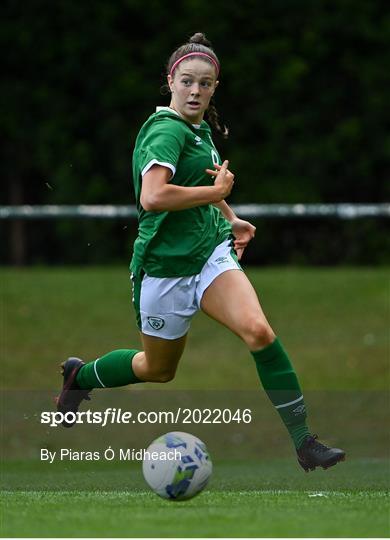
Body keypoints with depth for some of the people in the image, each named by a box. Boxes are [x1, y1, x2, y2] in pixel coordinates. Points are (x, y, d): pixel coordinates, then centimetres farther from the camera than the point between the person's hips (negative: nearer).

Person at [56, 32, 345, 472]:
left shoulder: (202, 129, 10)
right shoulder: (167, 130, -18)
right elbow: (153, 197, -34)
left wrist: (230, 219, 21)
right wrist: (215, 191, -22)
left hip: (212, 253, 6)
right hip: (166, 267, -6)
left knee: (259, 332, -20)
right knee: (158, 369, 13)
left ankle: (303, 443, -18)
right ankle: (80, 375, 44)